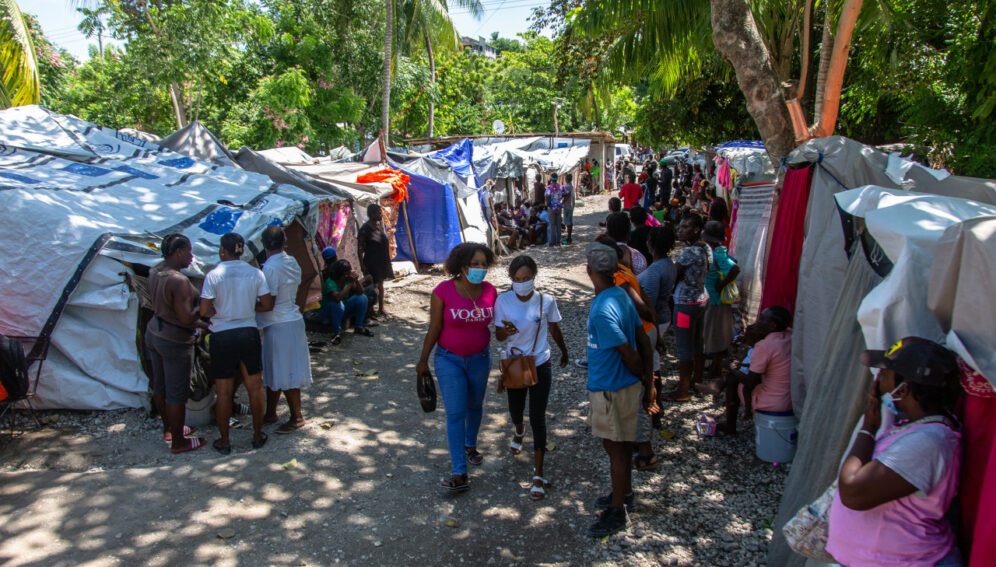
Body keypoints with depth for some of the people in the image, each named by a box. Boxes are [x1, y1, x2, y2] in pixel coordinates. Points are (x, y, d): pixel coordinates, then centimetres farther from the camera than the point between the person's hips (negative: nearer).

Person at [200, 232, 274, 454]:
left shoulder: (213, 275, -9)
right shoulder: (255, 273, -3)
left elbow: (204, 311, -11)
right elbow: (267, 305, -1)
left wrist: (220, 311, 9)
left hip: (222, 336, -2)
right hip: (249, 334, 2)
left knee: (224, 392, 9)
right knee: (255, 387, 13)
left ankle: (224, 441, 19)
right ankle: (258, 436, 23)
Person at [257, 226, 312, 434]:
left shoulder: (270, 268, -19)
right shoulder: (292, 262, 5)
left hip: (278, 325, -9)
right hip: (292, 319, 9)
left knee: (285, 374, 1)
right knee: (274, 371, 18)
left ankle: (296, 417, 10)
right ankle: (270, 413, 29)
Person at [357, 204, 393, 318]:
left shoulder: (379, 225, 7)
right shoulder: (365, 229, -17)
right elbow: (360, 248, -16)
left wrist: (387, 260, 15)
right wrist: (362, 264, -18)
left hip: (381, 261, 8)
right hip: (371, 262, -8)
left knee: (380, 285, 16)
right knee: (372, 286, -1)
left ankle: (381, 309, 26)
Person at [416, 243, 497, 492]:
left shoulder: (490, 291, -9)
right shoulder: (443, 291, -18)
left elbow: (497, 322, 6)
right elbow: (434, 329, -10)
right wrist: (423, 361, -4)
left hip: (480, 359, 4)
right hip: (450, 360, -3)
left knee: (475, 406, 22)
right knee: (456, 413, -4)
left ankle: (470, 445, 49)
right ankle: (460, 473, 3)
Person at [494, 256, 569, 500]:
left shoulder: (547, 301, -15)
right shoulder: (503, 301, -13)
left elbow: (554, 329, 3)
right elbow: (498, 335, -5)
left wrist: (564, 351, 19)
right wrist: (505, 332, -29)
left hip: (540, 365, -2)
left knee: (538, 417, -3)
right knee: (516, 409, 22)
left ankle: (538, 474, 7)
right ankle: (519, 431, 60)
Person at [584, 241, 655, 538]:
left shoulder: (602, 310, -28)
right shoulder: (622, 295, -1)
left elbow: (630, 355, -23)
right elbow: (644, 341, 3)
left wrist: (643, 380, -4)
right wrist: (648, 383, 8)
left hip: (610, 390, -8)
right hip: (625, 385, 8)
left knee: (616, 449, 7)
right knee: (622, 444, 23)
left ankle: (617, 512, 24)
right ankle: (624, 493, 42)